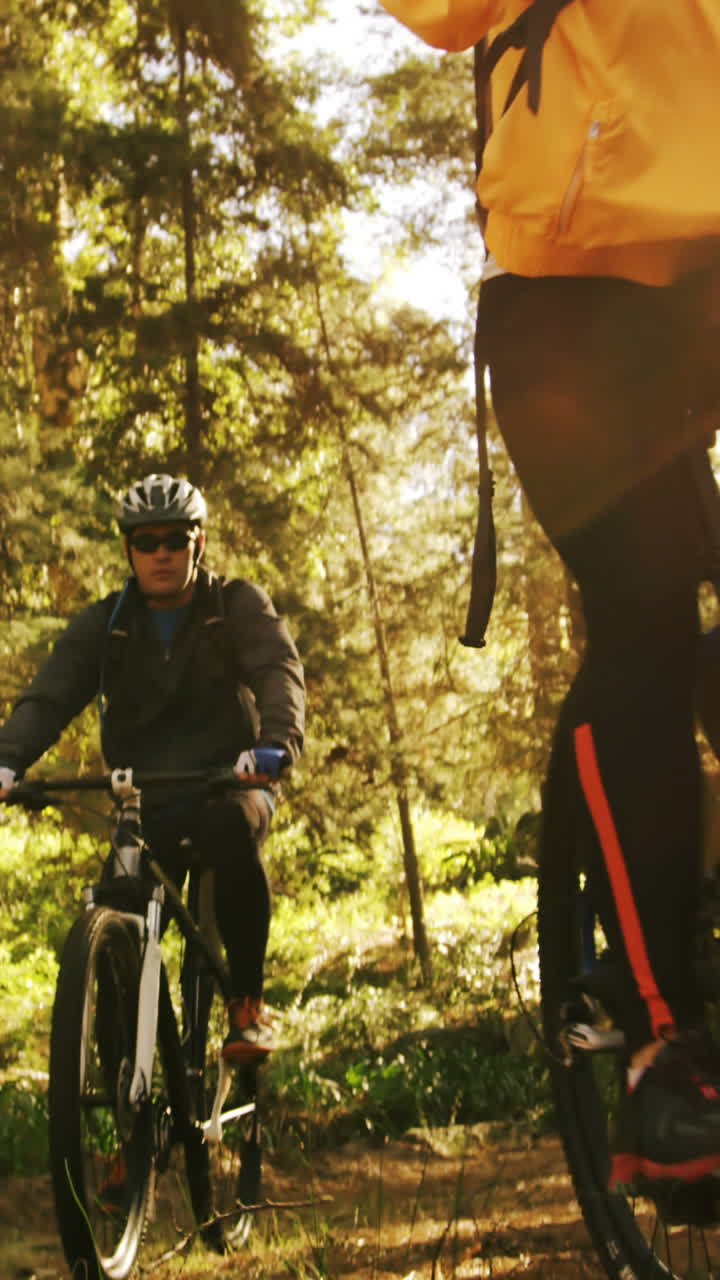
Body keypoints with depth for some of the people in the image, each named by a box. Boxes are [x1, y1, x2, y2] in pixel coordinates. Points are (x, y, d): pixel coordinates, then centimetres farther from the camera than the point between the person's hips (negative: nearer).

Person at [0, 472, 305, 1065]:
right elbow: (48, 698, -7)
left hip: (230, 784, -3)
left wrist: (276, 743, -40)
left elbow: (280, 674, -17)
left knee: (231, 827, -37)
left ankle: (248, 1004, -24)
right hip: (148, 804, 3)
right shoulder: (103, 626, 5)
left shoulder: (239, 606, 0)